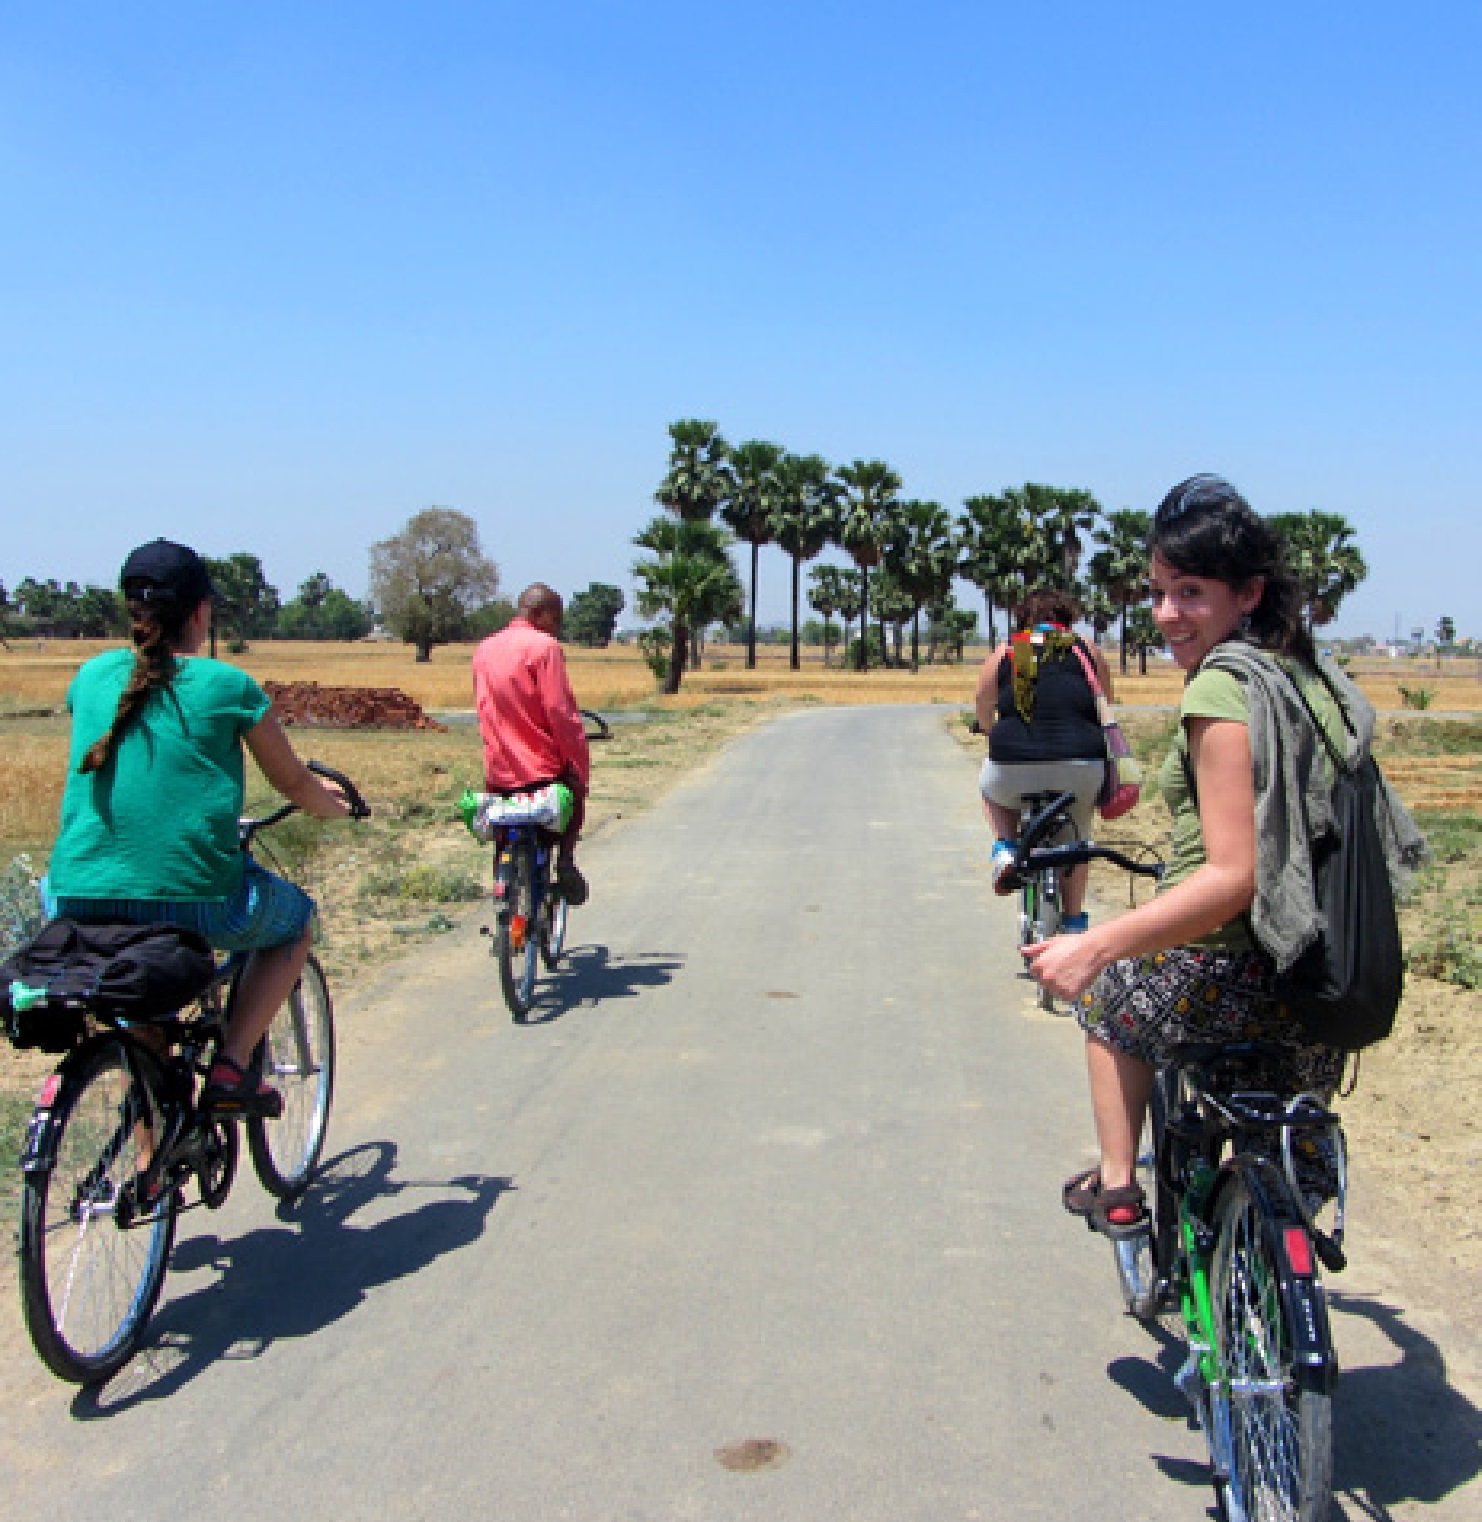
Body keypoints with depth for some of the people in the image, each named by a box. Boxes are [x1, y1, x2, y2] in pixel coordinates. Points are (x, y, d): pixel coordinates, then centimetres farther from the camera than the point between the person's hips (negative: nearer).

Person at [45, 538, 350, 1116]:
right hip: (194, 900, -3)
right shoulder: (227, 685, -2)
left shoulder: (91, 676, 9)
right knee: (295, 921, 27)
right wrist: (334, 805, 32)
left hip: (81, 906, 3)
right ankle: (231, 1066, 8)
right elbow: (293, 782, 9)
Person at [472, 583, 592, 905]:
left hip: (498, 772, 5)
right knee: (575, 793, 28)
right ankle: (565, 861, 11)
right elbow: (561, 712, -16)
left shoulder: (484, 649, 10)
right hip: (542, 768, -5)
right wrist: (581, 767, -9)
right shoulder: (543, 646, -12)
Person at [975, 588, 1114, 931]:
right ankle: (1074, 921, 28)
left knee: (991, 787, 35)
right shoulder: (1088, 652, 14)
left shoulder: (1002, 654, 13)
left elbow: (983, 718, 20)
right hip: (1082, 771, 1)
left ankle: (1004, 848, 14)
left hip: (1014, 769, -1)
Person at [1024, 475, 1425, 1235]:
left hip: (1227, 973, -7)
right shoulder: (1313, 676, 8)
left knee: (1109, 999, 26)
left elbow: (1232, 877, -25)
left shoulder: (1224, 688, -18)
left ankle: (1115, 1186, 31)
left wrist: (1095, 947, -28)